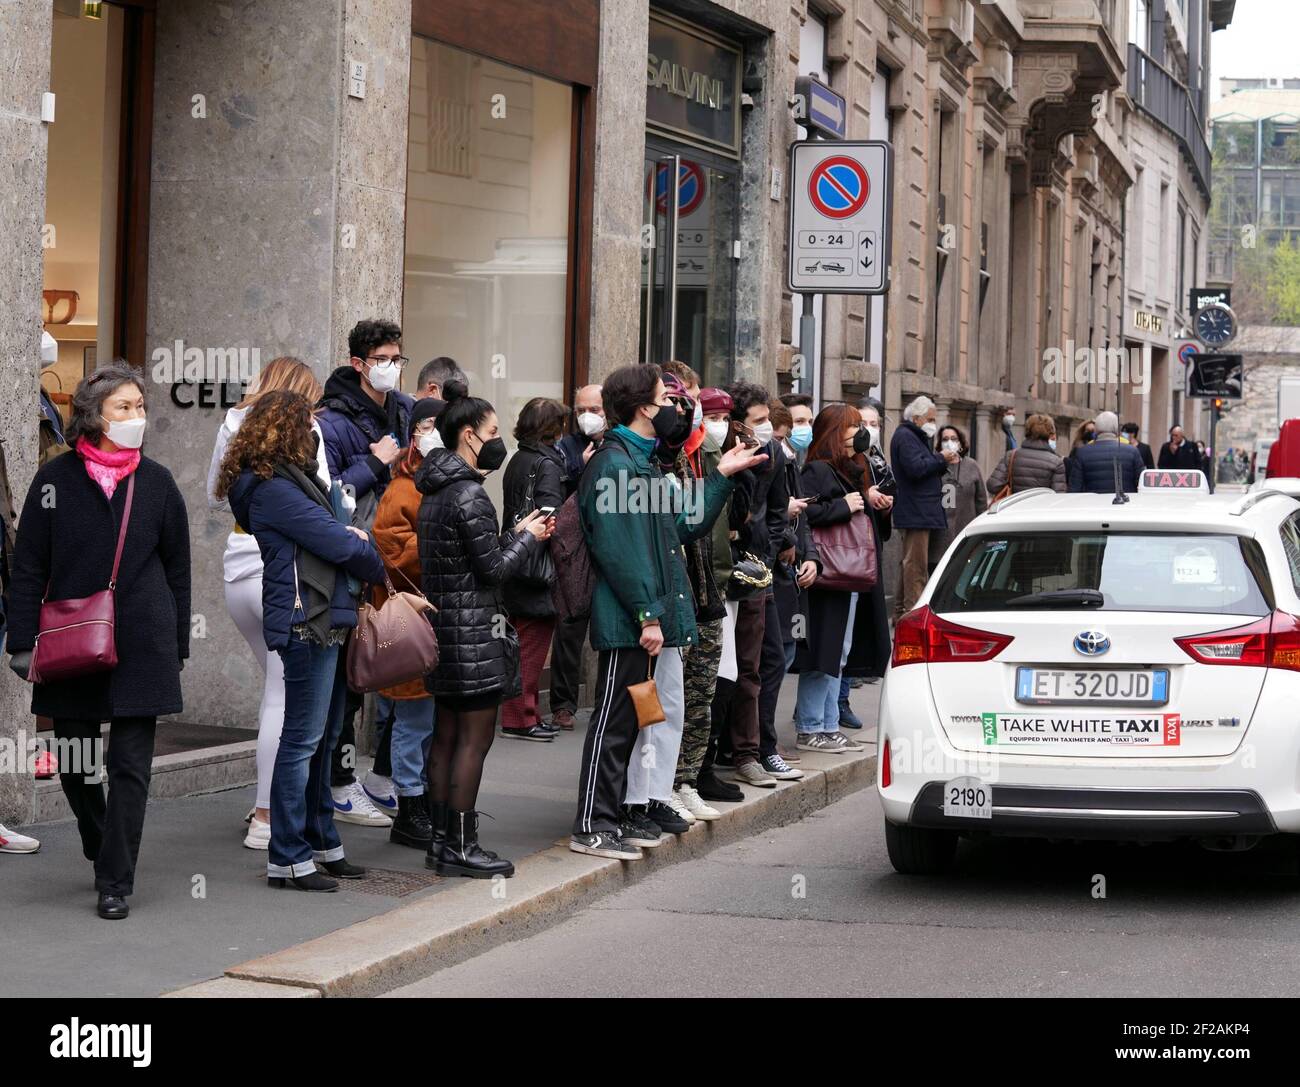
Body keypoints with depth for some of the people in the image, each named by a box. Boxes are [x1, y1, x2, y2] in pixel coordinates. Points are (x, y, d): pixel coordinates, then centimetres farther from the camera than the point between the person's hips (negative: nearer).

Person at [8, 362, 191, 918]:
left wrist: (177, 649, 8)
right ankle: (101, 848, 35)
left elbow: (177, 571, 10)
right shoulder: (56, 479, 1)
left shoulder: (157, 482, 5)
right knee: (72, 761, 10)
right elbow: (28, 566, 3)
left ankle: (116, 881, 2)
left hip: (141, 644, 0)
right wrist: (23, 641, -4)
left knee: (131, 764, -4)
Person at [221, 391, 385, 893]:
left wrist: (347, 535, -3)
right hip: (305, 623, -10)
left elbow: (327, 532, 19)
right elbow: (339, 544, -15)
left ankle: (321, 843, 25)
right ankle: (286, 859, -1)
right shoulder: (273, 489, -14)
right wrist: (381, 567, 2)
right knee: (302, 741, -6)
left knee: (322, 740, 16)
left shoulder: (289, 480, 18)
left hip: (325, 623, 10)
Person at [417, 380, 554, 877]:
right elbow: (493, 567, -15)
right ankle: (461, 847, -2)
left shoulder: (435, 492, 13)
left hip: (444, 626, 10)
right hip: (474, 629, -10)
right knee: (474, 739, -4)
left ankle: (442, 841, 16)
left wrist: (515, 533, 14)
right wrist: (527, 537, -1)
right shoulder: (469, 494, -16)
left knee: (447, 736, 12)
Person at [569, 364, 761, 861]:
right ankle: (592, 827, 0)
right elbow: (616, 549, -21)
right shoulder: (613, 464, -14)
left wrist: (721, 476, 22)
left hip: (655, 622, 10)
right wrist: (646, 614, -22)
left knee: (664, 716, 13)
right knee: (615, 723, -5)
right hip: (627, 624, -10)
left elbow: (685, 526, 24)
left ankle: (619, 816, 21)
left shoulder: (644, 462, 20)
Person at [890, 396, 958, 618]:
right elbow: (916, 468, -23)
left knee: (912, 562, 15)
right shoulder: (905, 437, -11)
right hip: (916, 512, -11)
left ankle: (901, 610, 21)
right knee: (916, 563, -12)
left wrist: (943, 462, 7)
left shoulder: (915, 437, 22)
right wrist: (940, 459, -11)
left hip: (918, 512, 11)